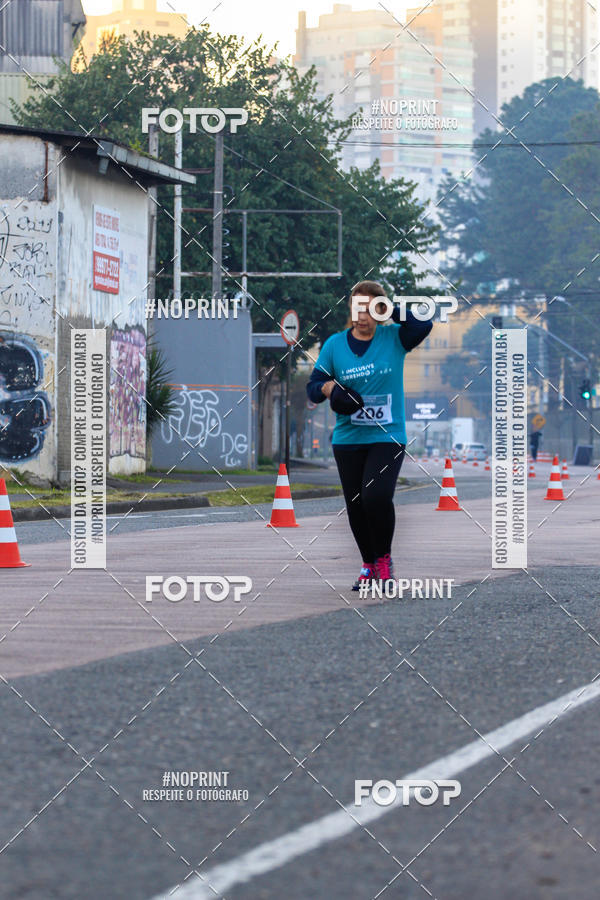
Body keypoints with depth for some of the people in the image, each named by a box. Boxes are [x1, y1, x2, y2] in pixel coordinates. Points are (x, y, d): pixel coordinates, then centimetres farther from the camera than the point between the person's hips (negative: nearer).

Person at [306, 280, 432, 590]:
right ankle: (368, 565, 24)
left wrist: (391, 310, -11)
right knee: (355, 505, 6)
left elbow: (423, 326, -19)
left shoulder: (393, 338, -1)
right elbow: (312, 387, 6)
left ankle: (384, 558, 1)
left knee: (376, 496, -20)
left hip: (388, 437, -3)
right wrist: (328, 388, -16)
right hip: (348, 439, 3)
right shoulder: (335, 344, 3)